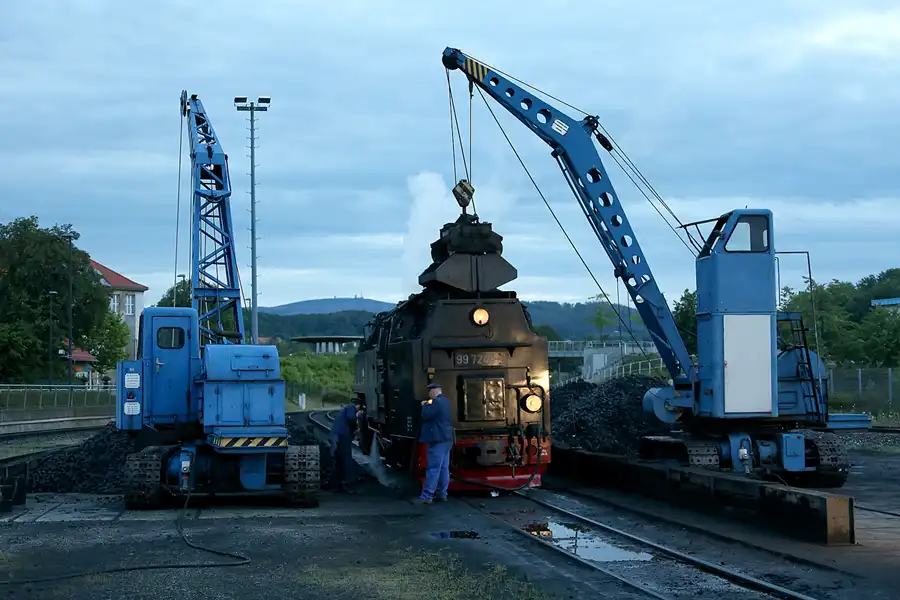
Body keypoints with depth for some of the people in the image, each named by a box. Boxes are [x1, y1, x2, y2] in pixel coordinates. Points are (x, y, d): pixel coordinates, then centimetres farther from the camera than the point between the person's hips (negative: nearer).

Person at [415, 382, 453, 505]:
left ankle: (427, 496, -11)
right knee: (444, 468, 10)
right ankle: (442, 494, 12)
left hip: (438, 439, -10)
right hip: (446, 438, 10)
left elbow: (426, 415, -19)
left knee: (433, 468, -10)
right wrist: (427, 405, 11)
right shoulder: (445, 401, 15)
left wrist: (425, 405, -2)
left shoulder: (437, 402, -16)